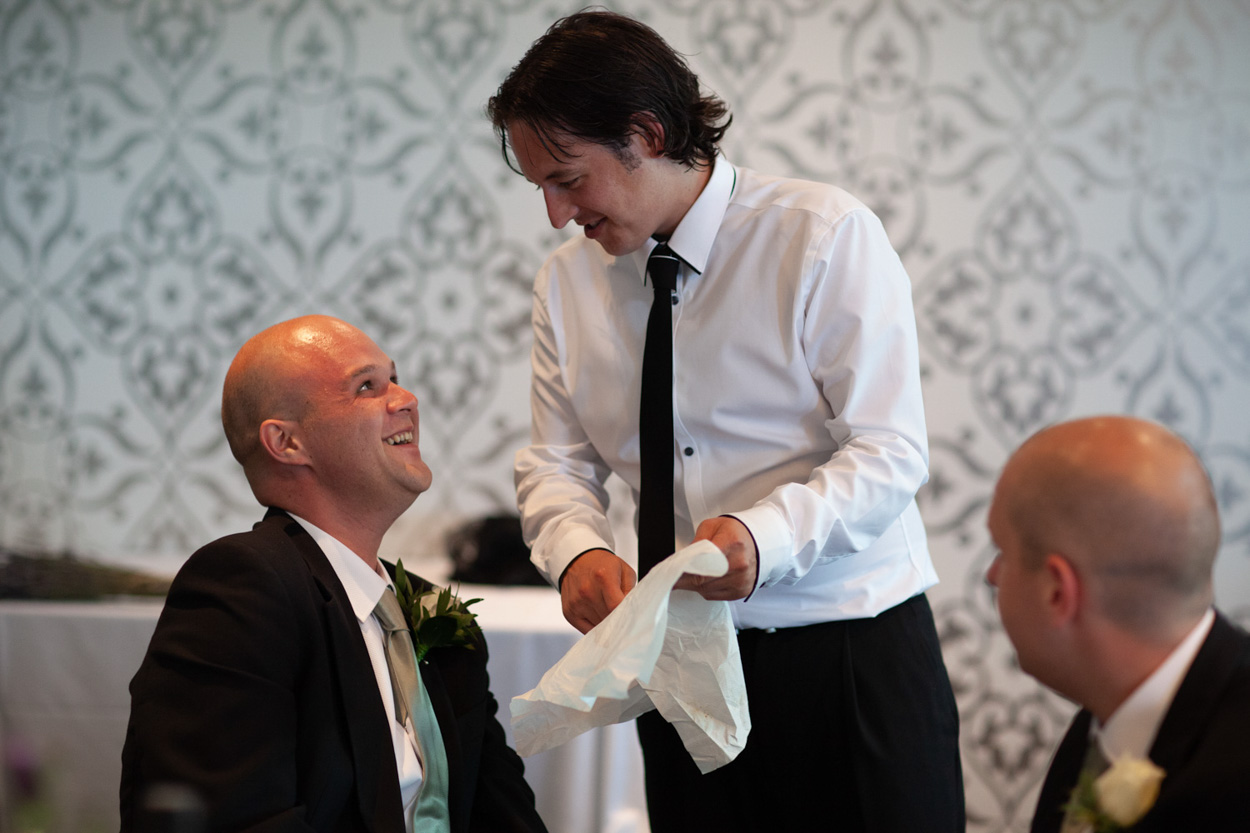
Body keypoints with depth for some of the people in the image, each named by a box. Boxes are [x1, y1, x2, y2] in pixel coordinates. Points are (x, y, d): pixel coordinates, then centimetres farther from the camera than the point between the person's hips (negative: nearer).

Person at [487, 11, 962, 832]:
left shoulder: (828, 235, -10)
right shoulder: (567, 281, 6)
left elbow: (890, 454, -14)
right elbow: (557, 462, 8)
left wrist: (765, 536, -32)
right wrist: (577, 550, -16)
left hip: (854, 657, -4)